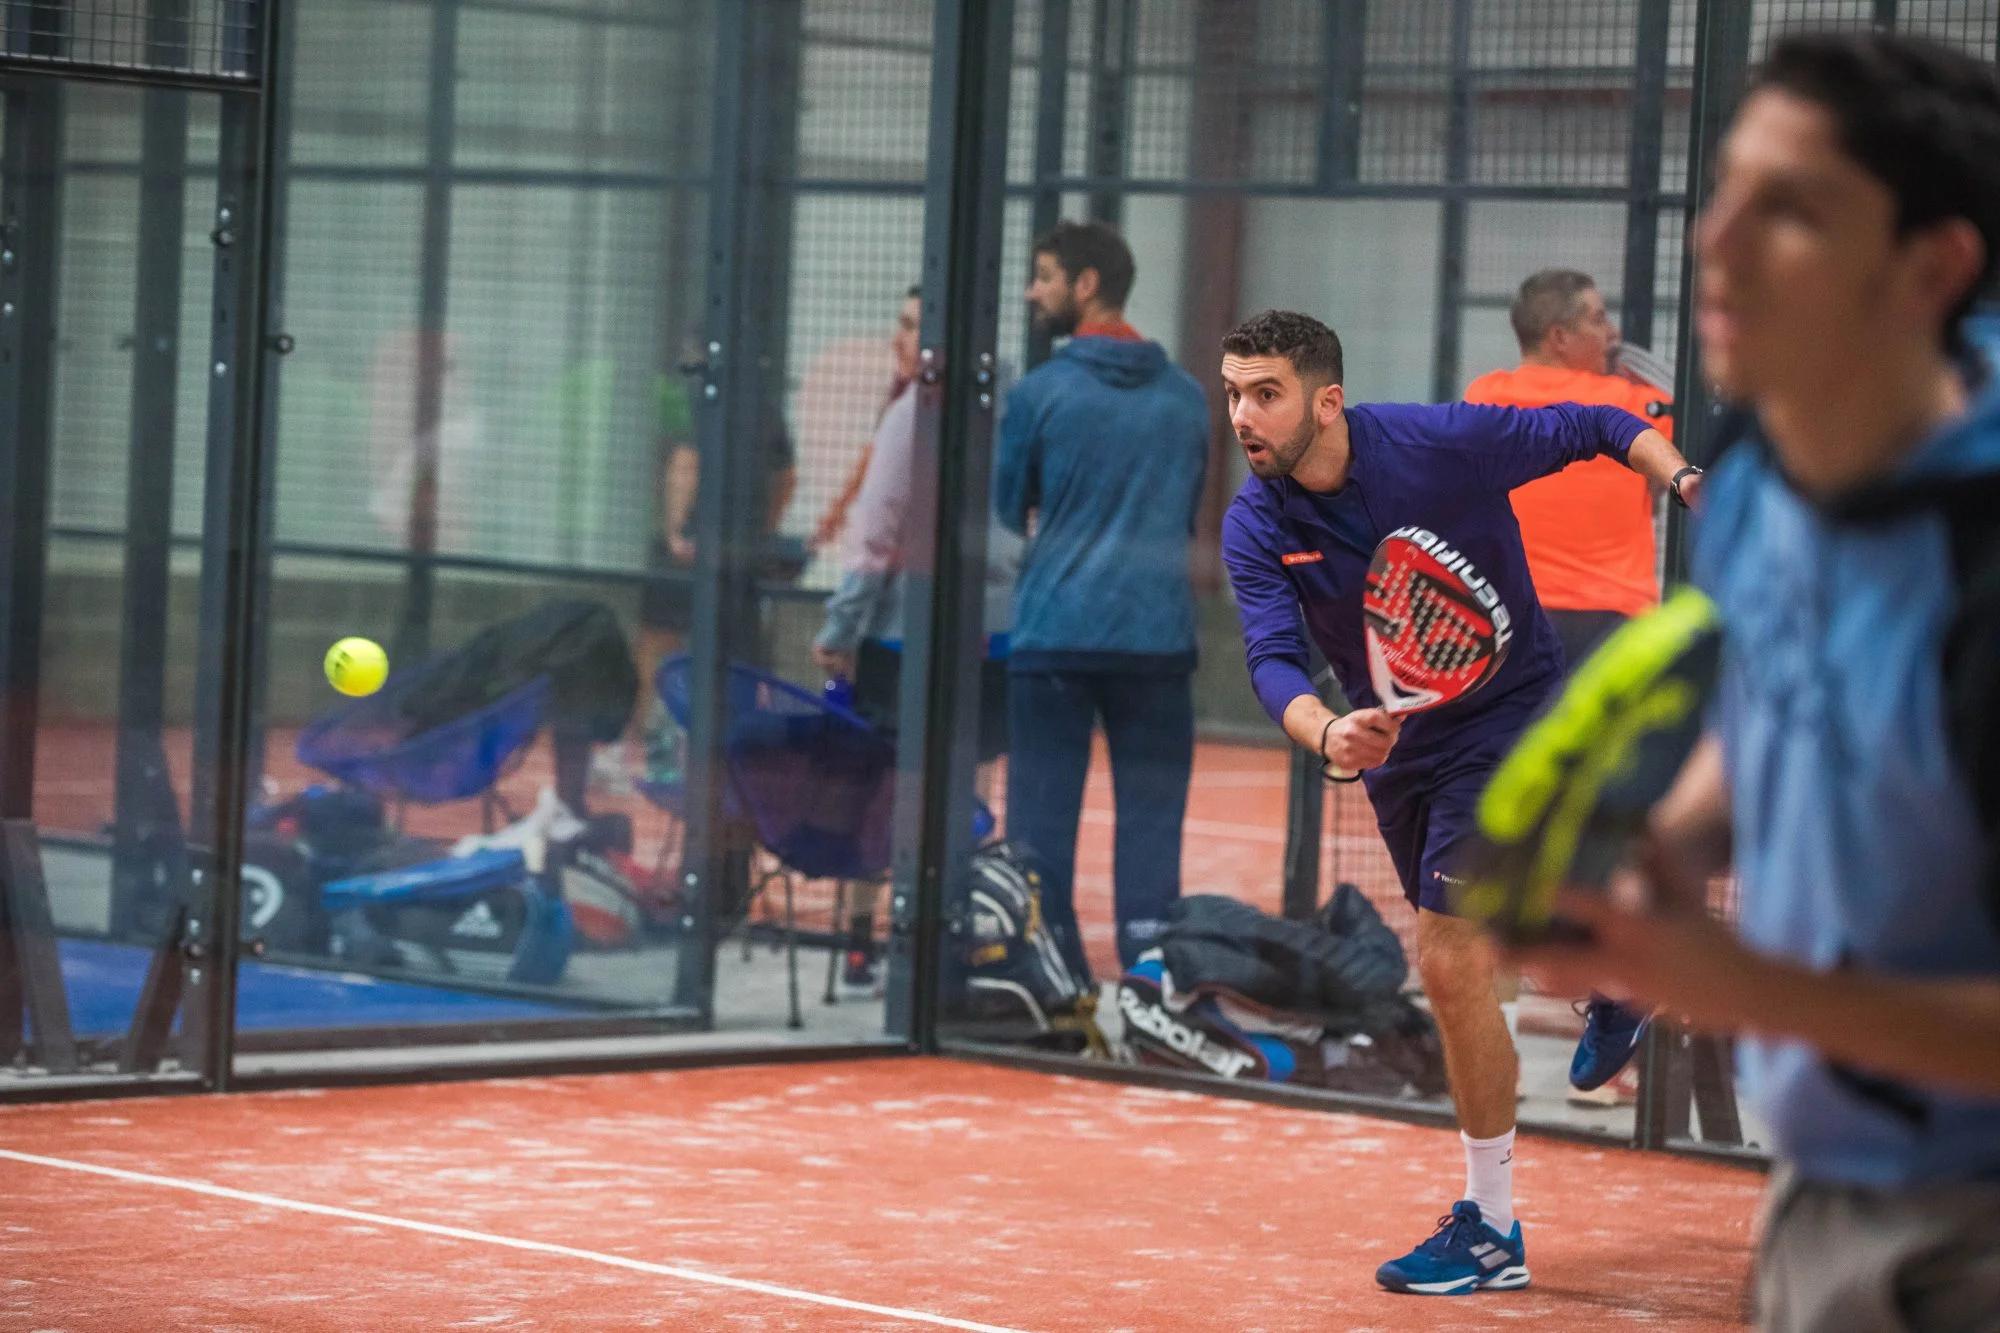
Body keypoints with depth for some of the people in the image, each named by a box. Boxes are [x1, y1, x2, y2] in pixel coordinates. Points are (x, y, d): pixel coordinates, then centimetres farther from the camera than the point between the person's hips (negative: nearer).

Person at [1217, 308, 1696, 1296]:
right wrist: (1327, 734, -44)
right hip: (1397, 749, 5)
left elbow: (1596, 429, -4)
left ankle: (1491, 1234, -4)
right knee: (1462, 967, 15)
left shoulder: (1441, 442, -19)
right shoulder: (1255, 527, -10)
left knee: (1449, 964, -13)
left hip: (1508, 722, -5)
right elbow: (1273, 658, -23)